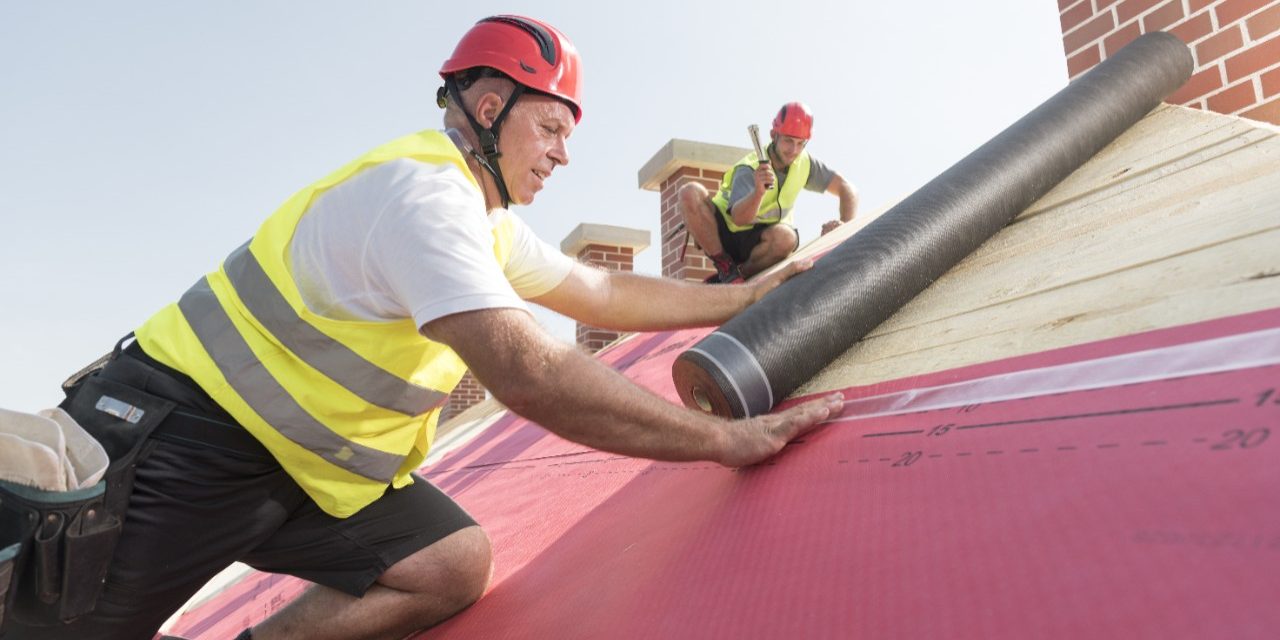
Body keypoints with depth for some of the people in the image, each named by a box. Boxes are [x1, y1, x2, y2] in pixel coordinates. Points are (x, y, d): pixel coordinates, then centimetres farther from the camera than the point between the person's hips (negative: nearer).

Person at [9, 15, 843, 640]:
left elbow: (606, 294, 17)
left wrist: (740, 298, 16)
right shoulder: (424, 190, -24)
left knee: (456, 565, -7)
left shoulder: (488, 221, 8)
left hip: (312, 459, 8)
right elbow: (532, 376, -33)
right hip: (185, 437, -8)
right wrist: (727, 439, -26)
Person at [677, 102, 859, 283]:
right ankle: (725, 266, -20)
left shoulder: (805, 164, -7)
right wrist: (759, 191, -57)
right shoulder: (749, 169, -21)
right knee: (690, 193, -30)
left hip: (757, 241, 2)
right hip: (726, 233, -2)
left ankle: (738, 274, -10)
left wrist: (846, 225, -21)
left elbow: (848, 190, -2)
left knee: (786, 236, -36)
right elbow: (739, 219, -37)